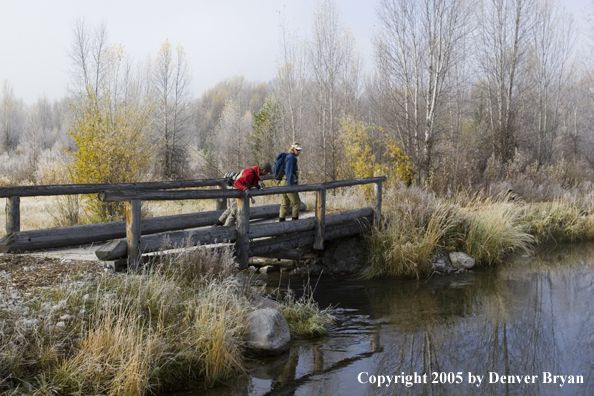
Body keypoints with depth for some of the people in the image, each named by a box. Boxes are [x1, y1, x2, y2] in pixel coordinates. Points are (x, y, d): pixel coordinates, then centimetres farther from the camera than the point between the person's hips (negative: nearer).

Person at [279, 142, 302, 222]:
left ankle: (281, 222, 9)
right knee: (296, 202, -3)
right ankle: (295, 221, -1)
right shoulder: (291, 157, -11)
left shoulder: (288, 156, 20)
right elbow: (289, 172, -19)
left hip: (283, 182, 10)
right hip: (288, 182, -10)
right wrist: (291, 185, -21)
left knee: (284, 204, 9)